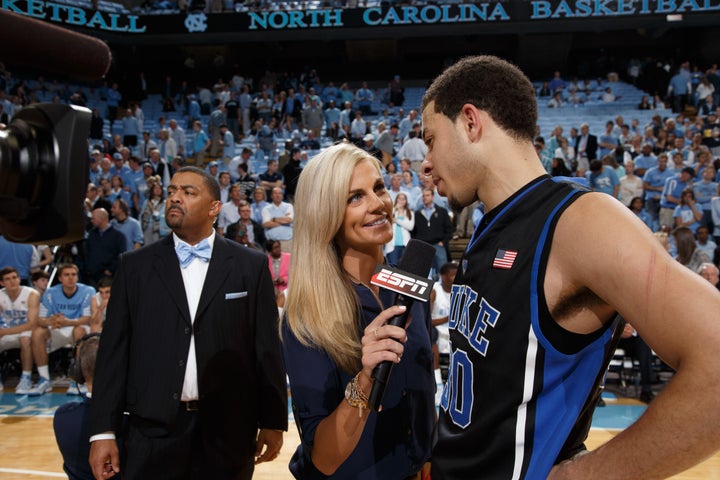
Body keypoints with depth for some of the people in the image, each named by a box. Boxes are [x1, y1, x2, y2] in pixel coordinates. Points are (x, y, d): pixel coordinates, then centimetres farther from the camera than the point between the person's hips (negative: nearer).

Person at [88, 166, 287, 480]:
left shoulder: (251, 266, 1)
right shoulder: (135, 266, 4)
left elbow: (266, 348, 1)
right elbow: (114, 350, 2)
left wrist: (273, 421, 1)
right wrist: (103, 431, -2)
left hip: (228, 430, 0)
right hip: (154, 431, 1)